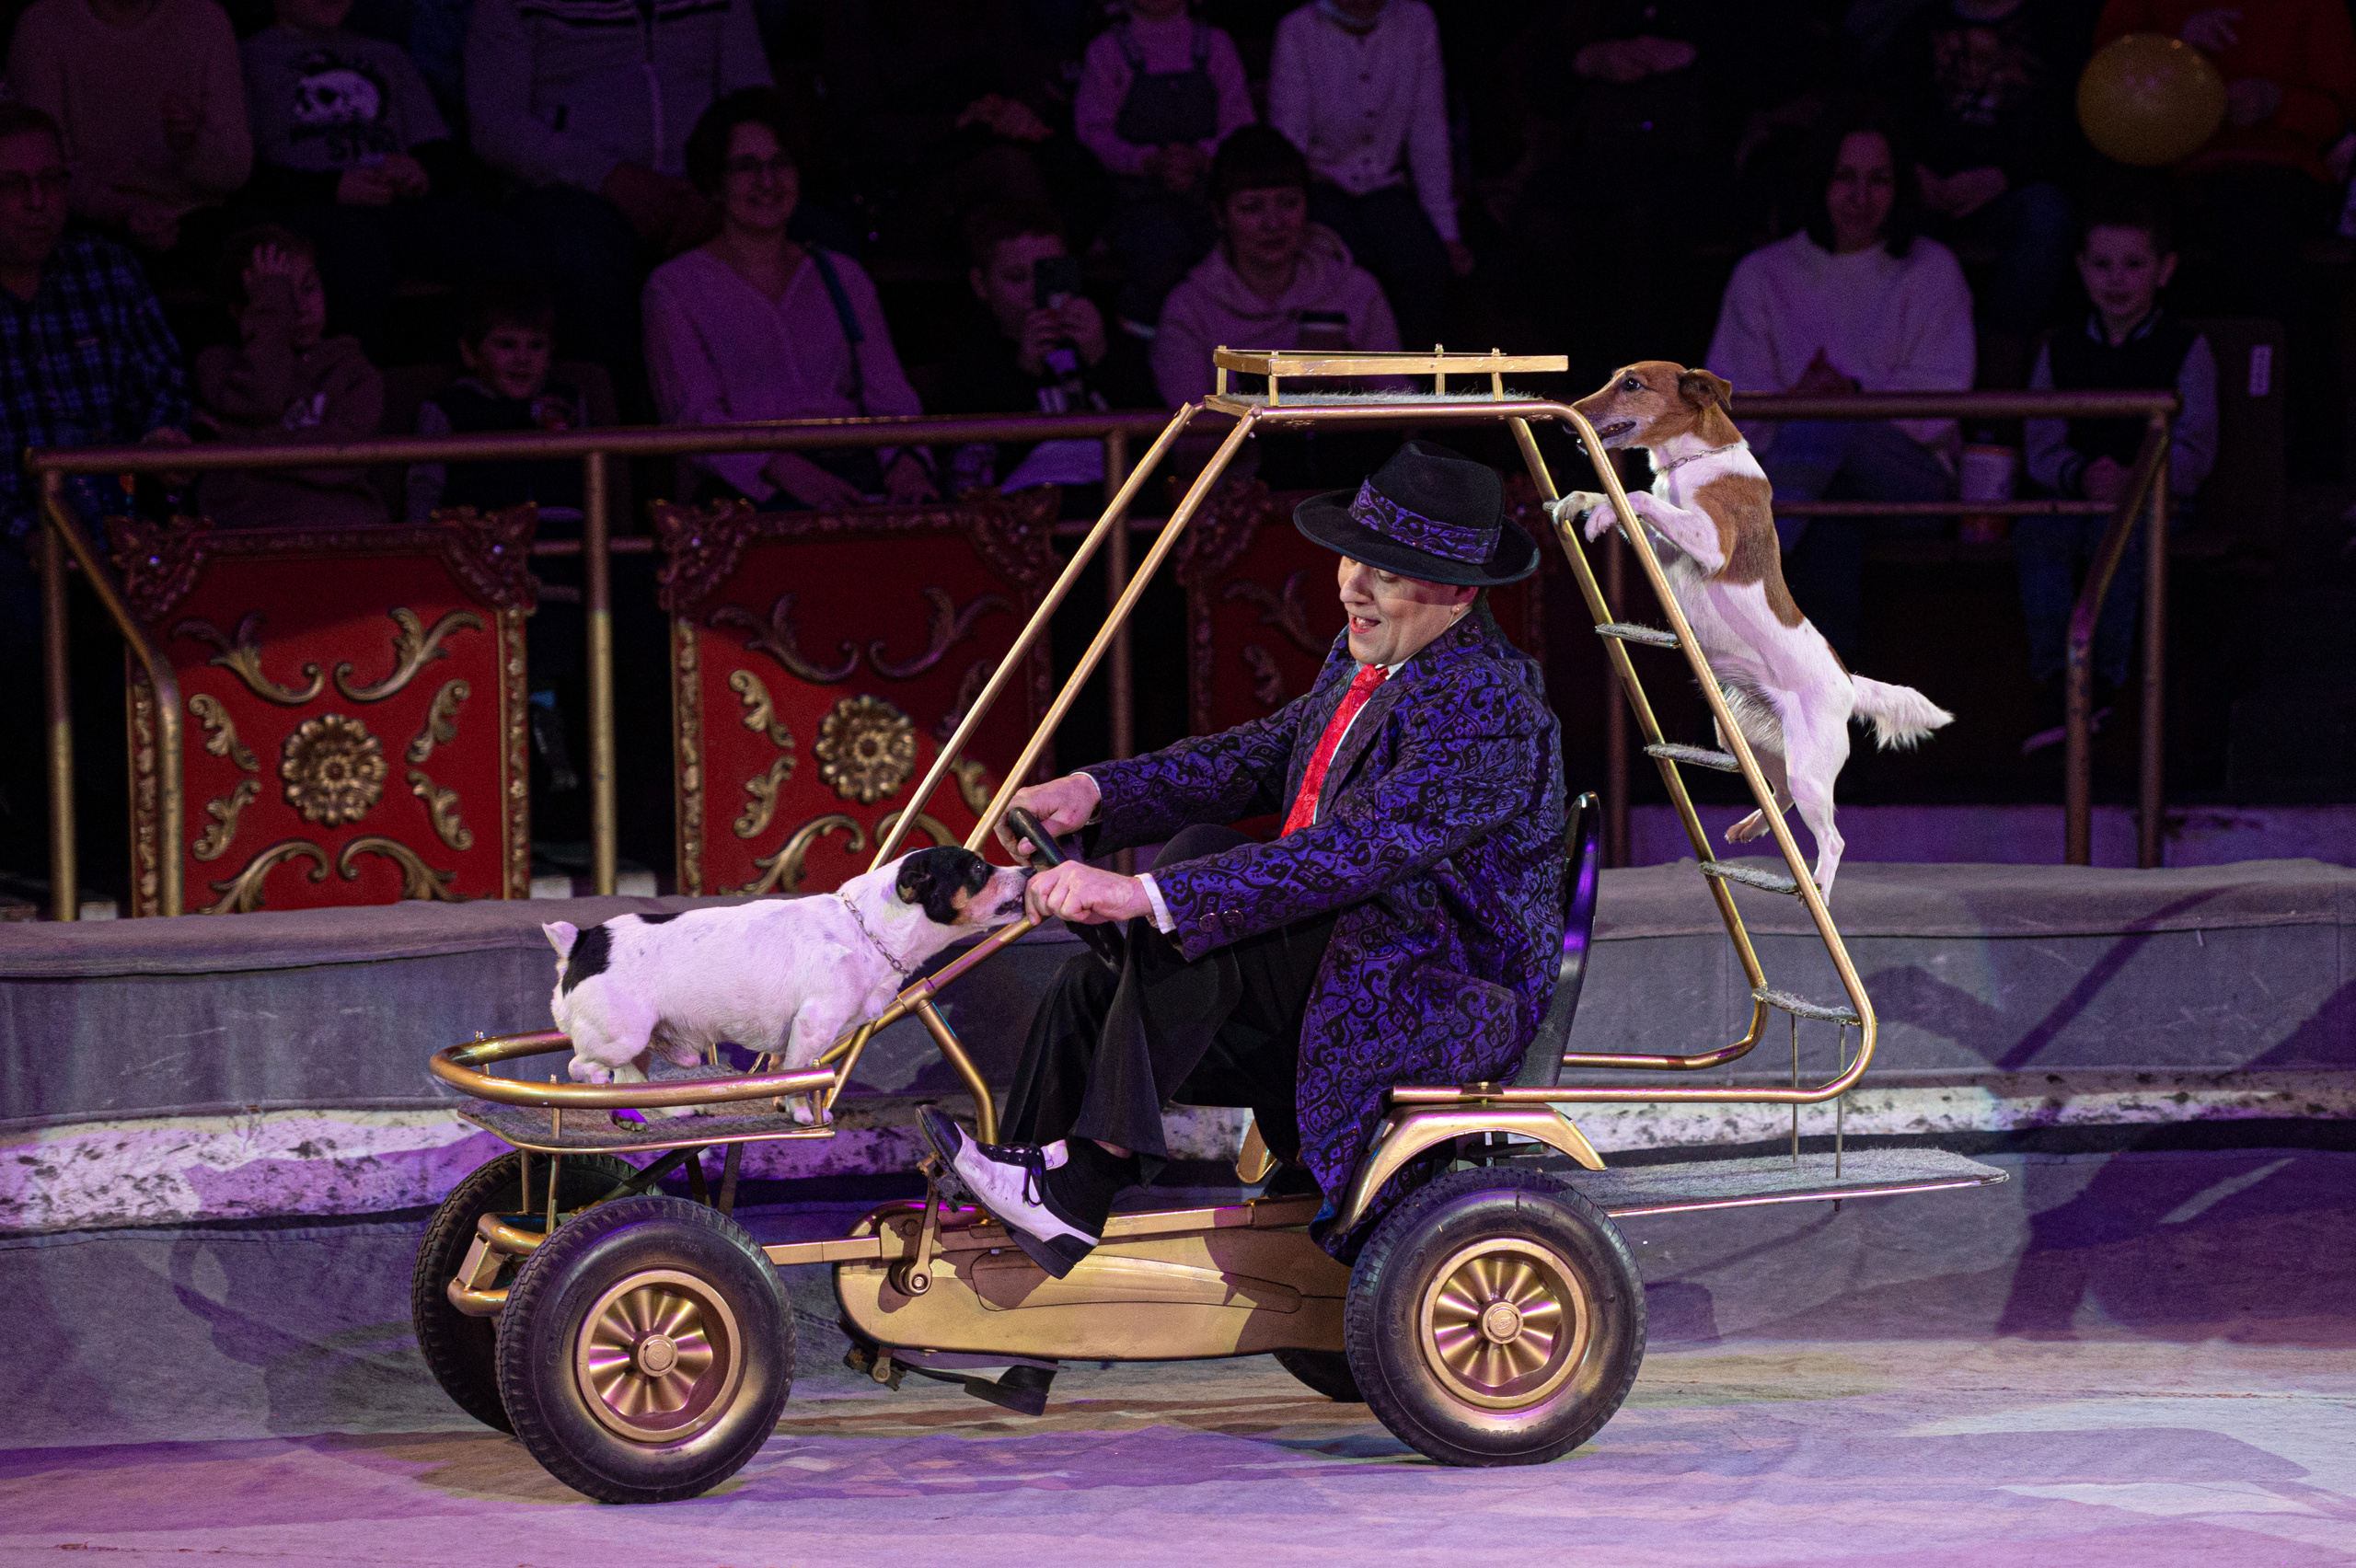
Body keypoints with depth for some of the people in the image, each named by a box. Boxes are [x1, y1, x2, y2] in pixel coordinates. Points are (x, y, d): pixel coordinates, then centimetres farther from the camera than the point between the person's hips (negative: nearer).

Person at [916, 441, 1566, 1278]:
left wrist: (1146, 894, -36)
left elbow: (1345, 857, -31)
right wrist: (1095, 791, -7)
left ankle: (1084, 1182, -23)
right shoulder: (1362, 664, 10)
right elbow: (1256, 757, 12)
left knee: (1201, 862, -25)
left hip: (1454, 1010, -10)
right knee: (1090, 988, -5)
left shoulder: (1491, 714, -22)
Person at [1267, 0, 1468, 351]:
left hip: (1384, 189, 2)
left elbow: (1429, 135, 1)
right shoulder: (1297, 32, -9)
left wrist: (1446, 231, -4)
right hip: (1321, 188, -2)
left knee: (1425, 257, -28)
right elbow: (1288, 141, -12)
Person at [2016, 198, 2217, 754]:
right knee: (2037, 534, -31)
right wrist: (2082, 476, -14)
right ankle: (2054, 683, -39)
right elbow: (2043, 447, 9)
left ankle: (2102, 681, -38)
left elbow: (2193, 448, -3)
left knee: (2120, 532, -38)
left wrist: (2134, 480, -21)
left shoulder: (2185, 348, 7)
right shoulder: (2061, 351, 17)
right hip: (2073, 495, 3)